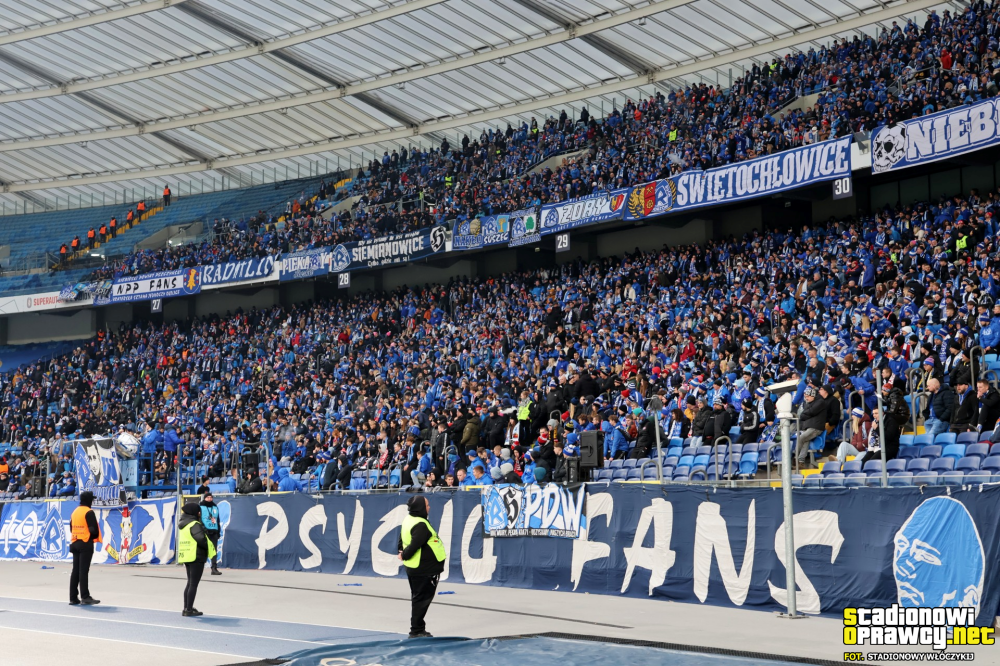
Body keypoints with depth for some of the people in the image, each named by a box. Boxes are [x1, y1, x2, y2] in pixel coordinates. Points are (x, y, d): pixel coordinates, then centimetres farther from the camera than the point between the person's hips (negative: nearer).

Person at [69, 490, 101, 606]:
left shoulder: (75, 512, 13)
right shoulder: (89, 512, -12)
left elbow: (71, 528, 16)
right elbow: (94, 529, -16)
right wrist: (95, 537, 2)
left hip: (75, 543, 7)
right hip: (86, 544, -7)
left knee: (75, 570, 9)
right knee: (84, 571, -8)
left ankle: (73, 598, 9)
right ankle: (85, 597, -8)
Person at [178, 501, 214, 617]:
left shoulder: (184, 524, 14)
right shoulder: (194, 525, -16)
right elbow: (200, 538, -27)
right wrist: (208, 546, -10)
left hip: (187, 557, 9)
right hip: (196, 557, -9)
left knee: (190, 582, 17)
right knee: (194, 584, -5)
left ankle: (186, 608, 20)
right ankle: (189, 610, -6)